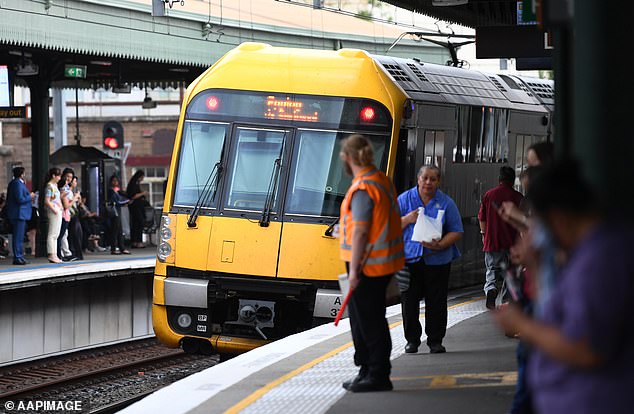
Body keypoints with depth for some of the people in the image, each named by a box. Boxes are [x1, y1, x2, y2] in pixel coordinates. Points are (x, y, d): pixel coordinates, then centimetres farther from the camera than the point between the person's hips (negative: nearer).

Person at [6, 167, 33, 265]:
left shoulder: (13, 183, 15)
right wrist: (30, 197, -8)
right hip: (19, 214, -10)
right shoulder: (18, 184, -17)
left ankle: (19, 256, 19)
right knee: (18, 237, -7)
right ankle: (18, 257, -6)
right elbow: (20, 199, -22)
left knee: (19, 237, 15)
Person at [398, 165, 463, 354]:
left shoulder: (446, 203, 3)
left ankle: (435, 340, 11)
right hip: (409, 259, 0)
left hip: (437, 259, 0)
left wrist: (441, 245, -15)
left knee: (436, 302, 1)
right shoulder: (404, 199, 5)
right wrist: (407, 219, -13)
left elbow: (456, 232, 2)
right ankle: (412, 340, 13)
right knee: (409, 301, 2)